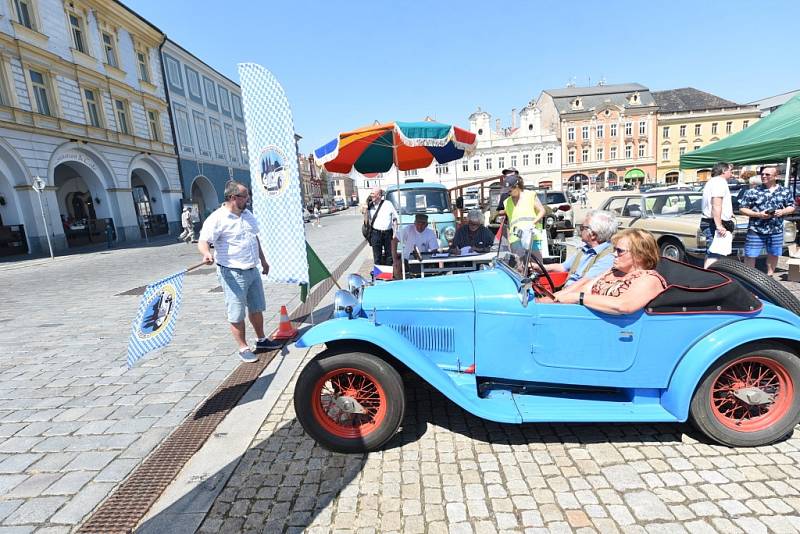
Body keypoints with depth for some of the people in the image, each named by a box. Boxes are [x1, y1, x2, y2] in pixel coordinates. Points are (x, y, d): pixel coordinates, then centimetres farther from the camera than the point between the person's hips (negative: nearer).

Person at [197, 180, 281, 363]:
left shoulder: (247, 214, 9)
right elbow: (203, 241, -21)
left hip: (252, 271, 8)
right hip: (232, 274, -7)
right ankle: (243, 348, 16)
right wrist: (206, 253, -42)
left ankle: (261, 340, 35)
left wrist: (263, 260, 24)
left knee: (256, 308, 19)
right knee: (237, 314, 3)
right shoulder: (217, 218, -14)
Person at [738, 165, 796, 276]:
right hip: (756, 231, -3)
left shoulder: (785, 192, 6)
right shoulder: (752, 192, -4)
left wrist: (782, 212, -9)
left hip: (776, 231, 3)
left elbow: (792, 207, 12)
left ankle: (769, 276, 30)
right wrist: (758, 214, -17)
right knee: (750, 256, -3)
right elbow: (742, 208, -4)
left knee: (773, 255, 14)